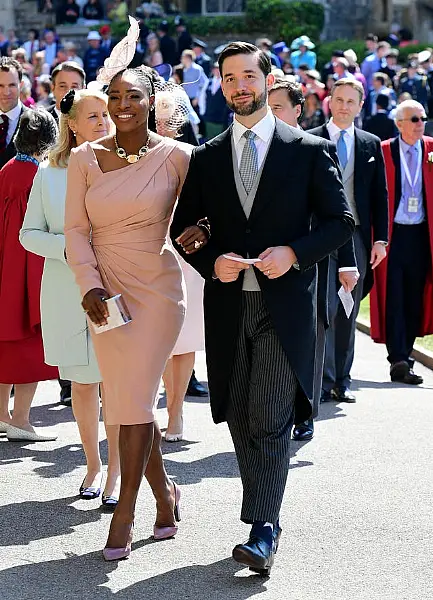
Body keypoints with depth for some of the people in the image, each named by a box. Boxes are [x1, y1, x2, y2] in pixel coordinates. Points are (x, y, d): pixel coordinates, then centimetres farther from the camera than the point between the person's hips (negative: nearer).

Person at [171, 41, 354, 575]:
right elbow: (182, 229, 13)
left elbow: (341, 221, 2)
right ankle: (266, 519, 20)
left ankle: (262, 531, -13)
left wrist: (293, 252, -14)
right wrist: (212, 261, -7)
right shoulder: (206, 158, 10)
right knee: (240, 418, 8)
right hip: (227, 305, 4)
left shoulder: (307, 150, 2)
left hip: (284, 302, -4)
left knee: (270, 421, -11)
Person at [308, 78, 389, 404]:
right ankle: (324, 381, -5)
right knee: (325, 308, -9)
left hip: (357, 236, 3)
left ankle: (342, 380, 15)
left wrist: (380, 239, 4)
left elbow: (380, 195, 11)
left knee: (348, 313, 8)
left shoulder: (371, 145, 11)